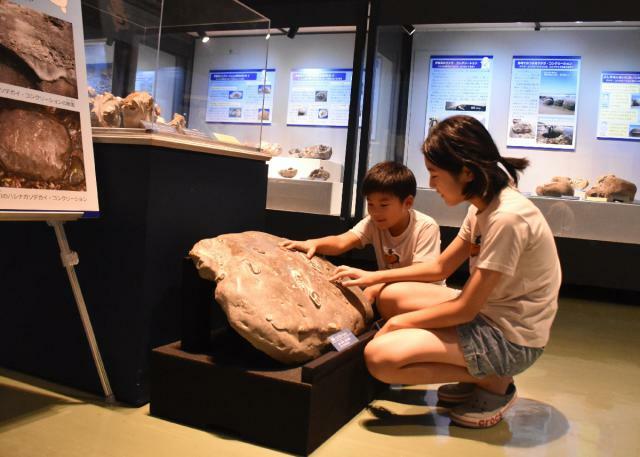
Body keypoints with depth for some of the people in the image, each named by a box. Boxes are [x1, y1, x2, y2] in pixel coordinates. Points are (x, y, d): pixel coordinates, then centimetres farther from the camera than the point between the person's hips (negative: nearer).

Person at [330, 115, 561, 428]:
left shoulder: (507, 218, -26)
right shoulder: (484, 206, 3)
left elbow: (466, 309, -22)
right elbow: (440, 268, 12)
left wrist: (400, 323, -10)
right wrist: (373, 277, 9)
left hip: (511, 337, -9)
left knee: (379, 357, -20)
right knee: (391, 296, 9)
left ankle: (492, 383, -1)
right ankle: (480, 372, 9)